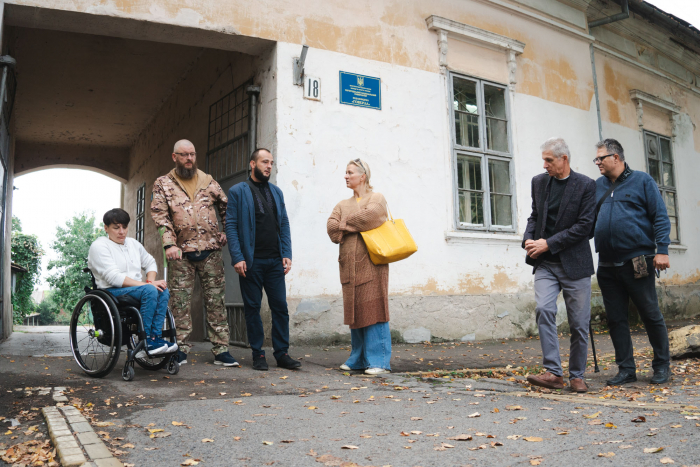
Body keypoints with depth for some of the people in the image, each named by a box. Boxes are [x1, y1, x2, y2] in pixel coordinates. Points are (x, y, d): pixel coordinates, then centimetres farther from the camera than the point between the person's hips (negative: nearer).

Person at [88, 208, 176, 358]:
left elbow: (150, 263, 26)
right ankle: (144, 342, -29)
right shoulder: (99, 246, -5)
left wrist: (151, 281, 1)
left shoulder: (133, 243, 19)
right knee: (149, 291, -33)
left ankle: (156, 337, -27)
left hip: (137, 288, 7)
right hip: (111, 292, -7)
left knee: (163, 290, -24)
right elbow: (114, 278, -17)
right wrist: (146, 285, -22)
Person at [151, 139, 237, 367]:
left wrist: (227, 232, 6)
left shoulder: (208, 181, 13)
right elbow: (160, 215, -4)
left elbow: (226, 206, 19)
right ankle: (181, 350, 13)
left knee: (216, 300, 2)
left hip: (211, 250, 2)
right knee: (180, 302, 3)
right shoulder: (163, 184, 6)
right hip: (181, 253, -1)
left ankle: (221, 350, 7)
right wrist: (169, 244, -16)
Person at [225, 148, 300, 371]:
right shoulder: (237, 191, 2)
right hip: (251, 261, -4)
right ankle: (258, 355, 14)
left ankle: (282, 354, 11)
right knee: (252, 308, 4)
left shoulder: (276, 192, 15)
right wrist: (237, 258, -12)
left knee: (280, 307, 3)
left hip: (275, 261, 4)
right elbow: (231, 225, -3)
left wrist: (287, 254, 2)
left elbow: (284, 225, 13)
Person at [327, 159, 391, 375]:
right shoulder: (342, 205, 20)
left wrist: (346, 224, 0)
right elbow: (332, 230, 4)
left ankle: (379, 361, -5)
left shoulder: (377, 199, 7)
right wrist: (357, 226, -7)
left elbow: (369, 217, -14)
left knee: (373, 309, -8)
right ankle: (358, 359, 14)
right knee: (355, 311, 6)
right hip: (349, 264, 5)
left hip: (371, 262, -5)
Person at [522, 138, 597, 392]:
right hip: (545, 264, 3)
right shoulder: (539, 182, 10)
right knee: (544, 310, -16)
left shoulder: (585, 185, -4)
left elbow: (584, 225, -10)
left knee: (579, 322, 3)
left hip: (574, 264, -3)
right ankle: (553, 372, -12)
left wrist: (548, 243, -14)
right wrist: (528, 239, -3)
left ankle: (577, 376, 18)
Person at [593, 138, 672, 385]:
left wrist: (662, 250, -11)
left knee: (651, 315, 5)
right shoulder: (597, 186, 14)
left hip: (637, 262, -4)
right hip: (607, 266, 4)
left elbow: (660, 217, -3)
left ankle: (662, 366, 21)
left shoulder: (642, 180, 2)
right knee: (616, 319, 7)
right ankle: (626, 369, 17)